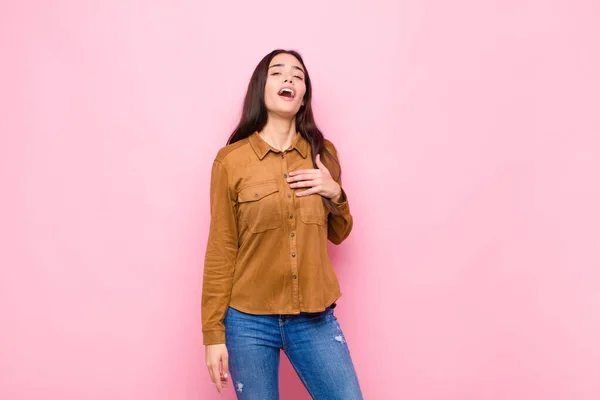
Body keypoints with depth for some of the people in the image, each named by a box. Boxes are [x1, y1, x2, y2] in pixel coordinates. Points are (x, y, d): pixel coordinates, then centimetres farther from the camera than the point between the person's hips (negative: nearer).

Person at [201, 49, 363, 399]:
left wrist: (335, 193, -7)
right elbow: (220, 250, -2)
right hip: (249, 320, -2)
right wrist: (213, 332, -3)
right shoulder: (231, 160, -6)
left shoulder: (323, 153, 4)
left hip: (315, 318, 3)